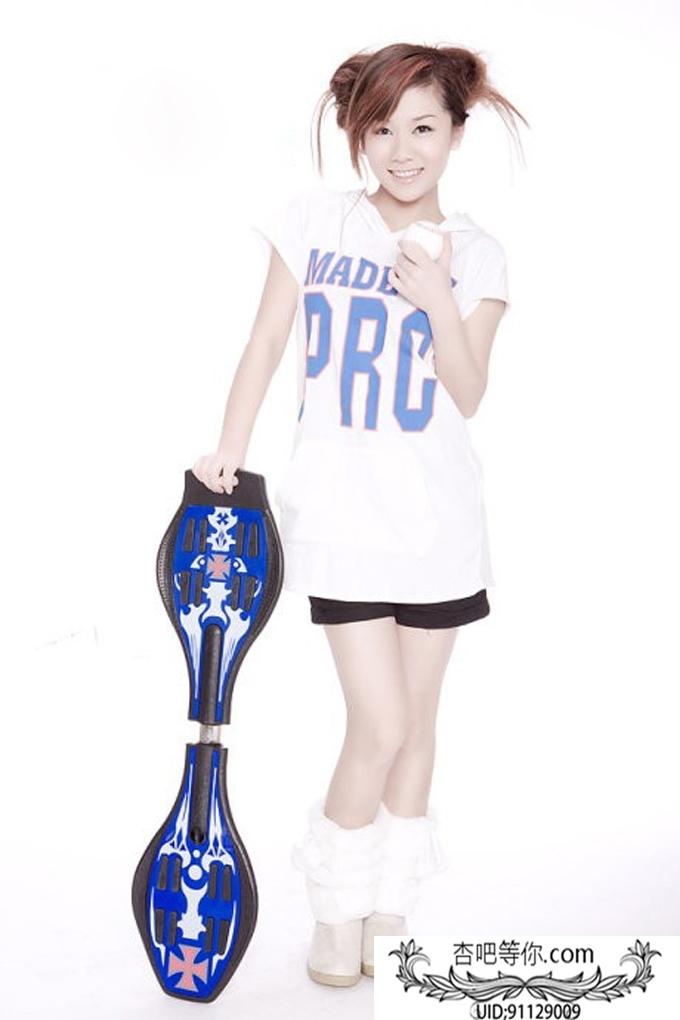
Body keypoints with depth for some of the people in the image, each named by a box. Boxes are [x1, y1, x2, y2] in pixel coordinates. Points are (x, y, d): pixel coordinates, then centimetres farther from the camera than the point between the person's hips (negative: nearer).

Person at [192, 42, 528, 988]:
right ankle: (337, 911, 18)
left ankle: (391, 911, 30)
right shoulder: (318, 217, 2)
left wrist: (440, 305, -16)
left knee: (417, 719, 11)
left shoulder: (474, 253, 3)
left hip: (438, 513, 2)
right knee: (379, 725, -7)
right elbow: (268, 338, 8)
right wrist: (229, 449, 6)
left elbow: (467, 396, -2)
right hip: (342, 510, -2)